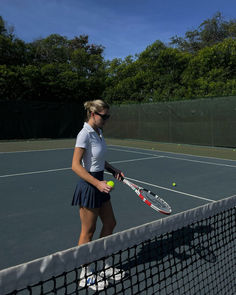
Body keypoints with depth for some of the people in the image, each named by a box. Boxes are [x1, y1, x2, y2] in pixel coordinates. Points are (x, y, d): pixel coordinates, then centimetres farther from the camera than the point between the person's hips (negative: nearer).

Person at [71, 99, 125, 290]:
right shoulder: (85, 134, -18)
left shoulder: (99, 132, 8)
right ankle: (85, 276, 26)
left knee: (110, 224, 17)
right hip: (88, 186, -9)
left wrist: (113, 170, 4)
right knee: (88, 232, 6)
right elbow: (76, 165, -22)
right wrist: (97, 183, -28)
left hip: (100, 185, 9)